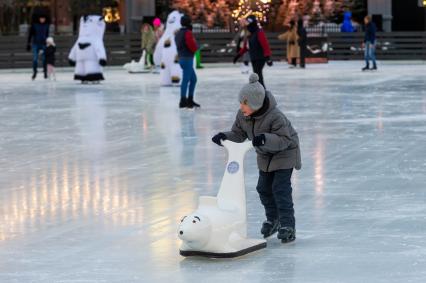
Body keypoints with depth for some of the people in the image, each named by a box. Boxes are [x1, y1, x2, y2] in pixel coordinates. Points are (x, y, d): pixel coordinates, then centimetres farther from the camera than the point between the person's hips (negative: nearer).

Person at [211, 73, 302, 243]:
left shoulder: (275, 117, -36)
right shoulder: (242, 115, -15)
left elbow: (284, 140, -35)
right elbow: (239, 134, -3)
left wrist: (265, 139, -51)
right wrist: (224, 136, -22)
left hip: (285, 153, -7)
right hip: (265, 155, 7)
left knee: (280, 188, -12)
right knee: (264, 188, 9)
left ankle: (287, 225, -6)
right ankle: (273, 219, 28)